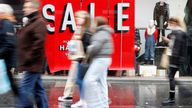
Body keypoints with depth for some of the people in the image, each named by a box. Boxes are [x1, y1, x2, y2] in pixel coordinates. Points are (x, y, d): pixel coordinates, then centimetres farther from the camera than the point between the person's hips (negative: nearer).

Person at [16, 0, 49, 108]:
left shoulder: (39, 22, -13)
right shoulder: (32, 22, 19)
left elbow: (39, 43, -22)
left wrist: (28, 58, -20)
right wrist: (25, 59, 16)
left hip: (32, 63, -10)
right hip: (33, 64, 10)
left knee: (25, 88, -11)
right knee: (38, 89, 11)